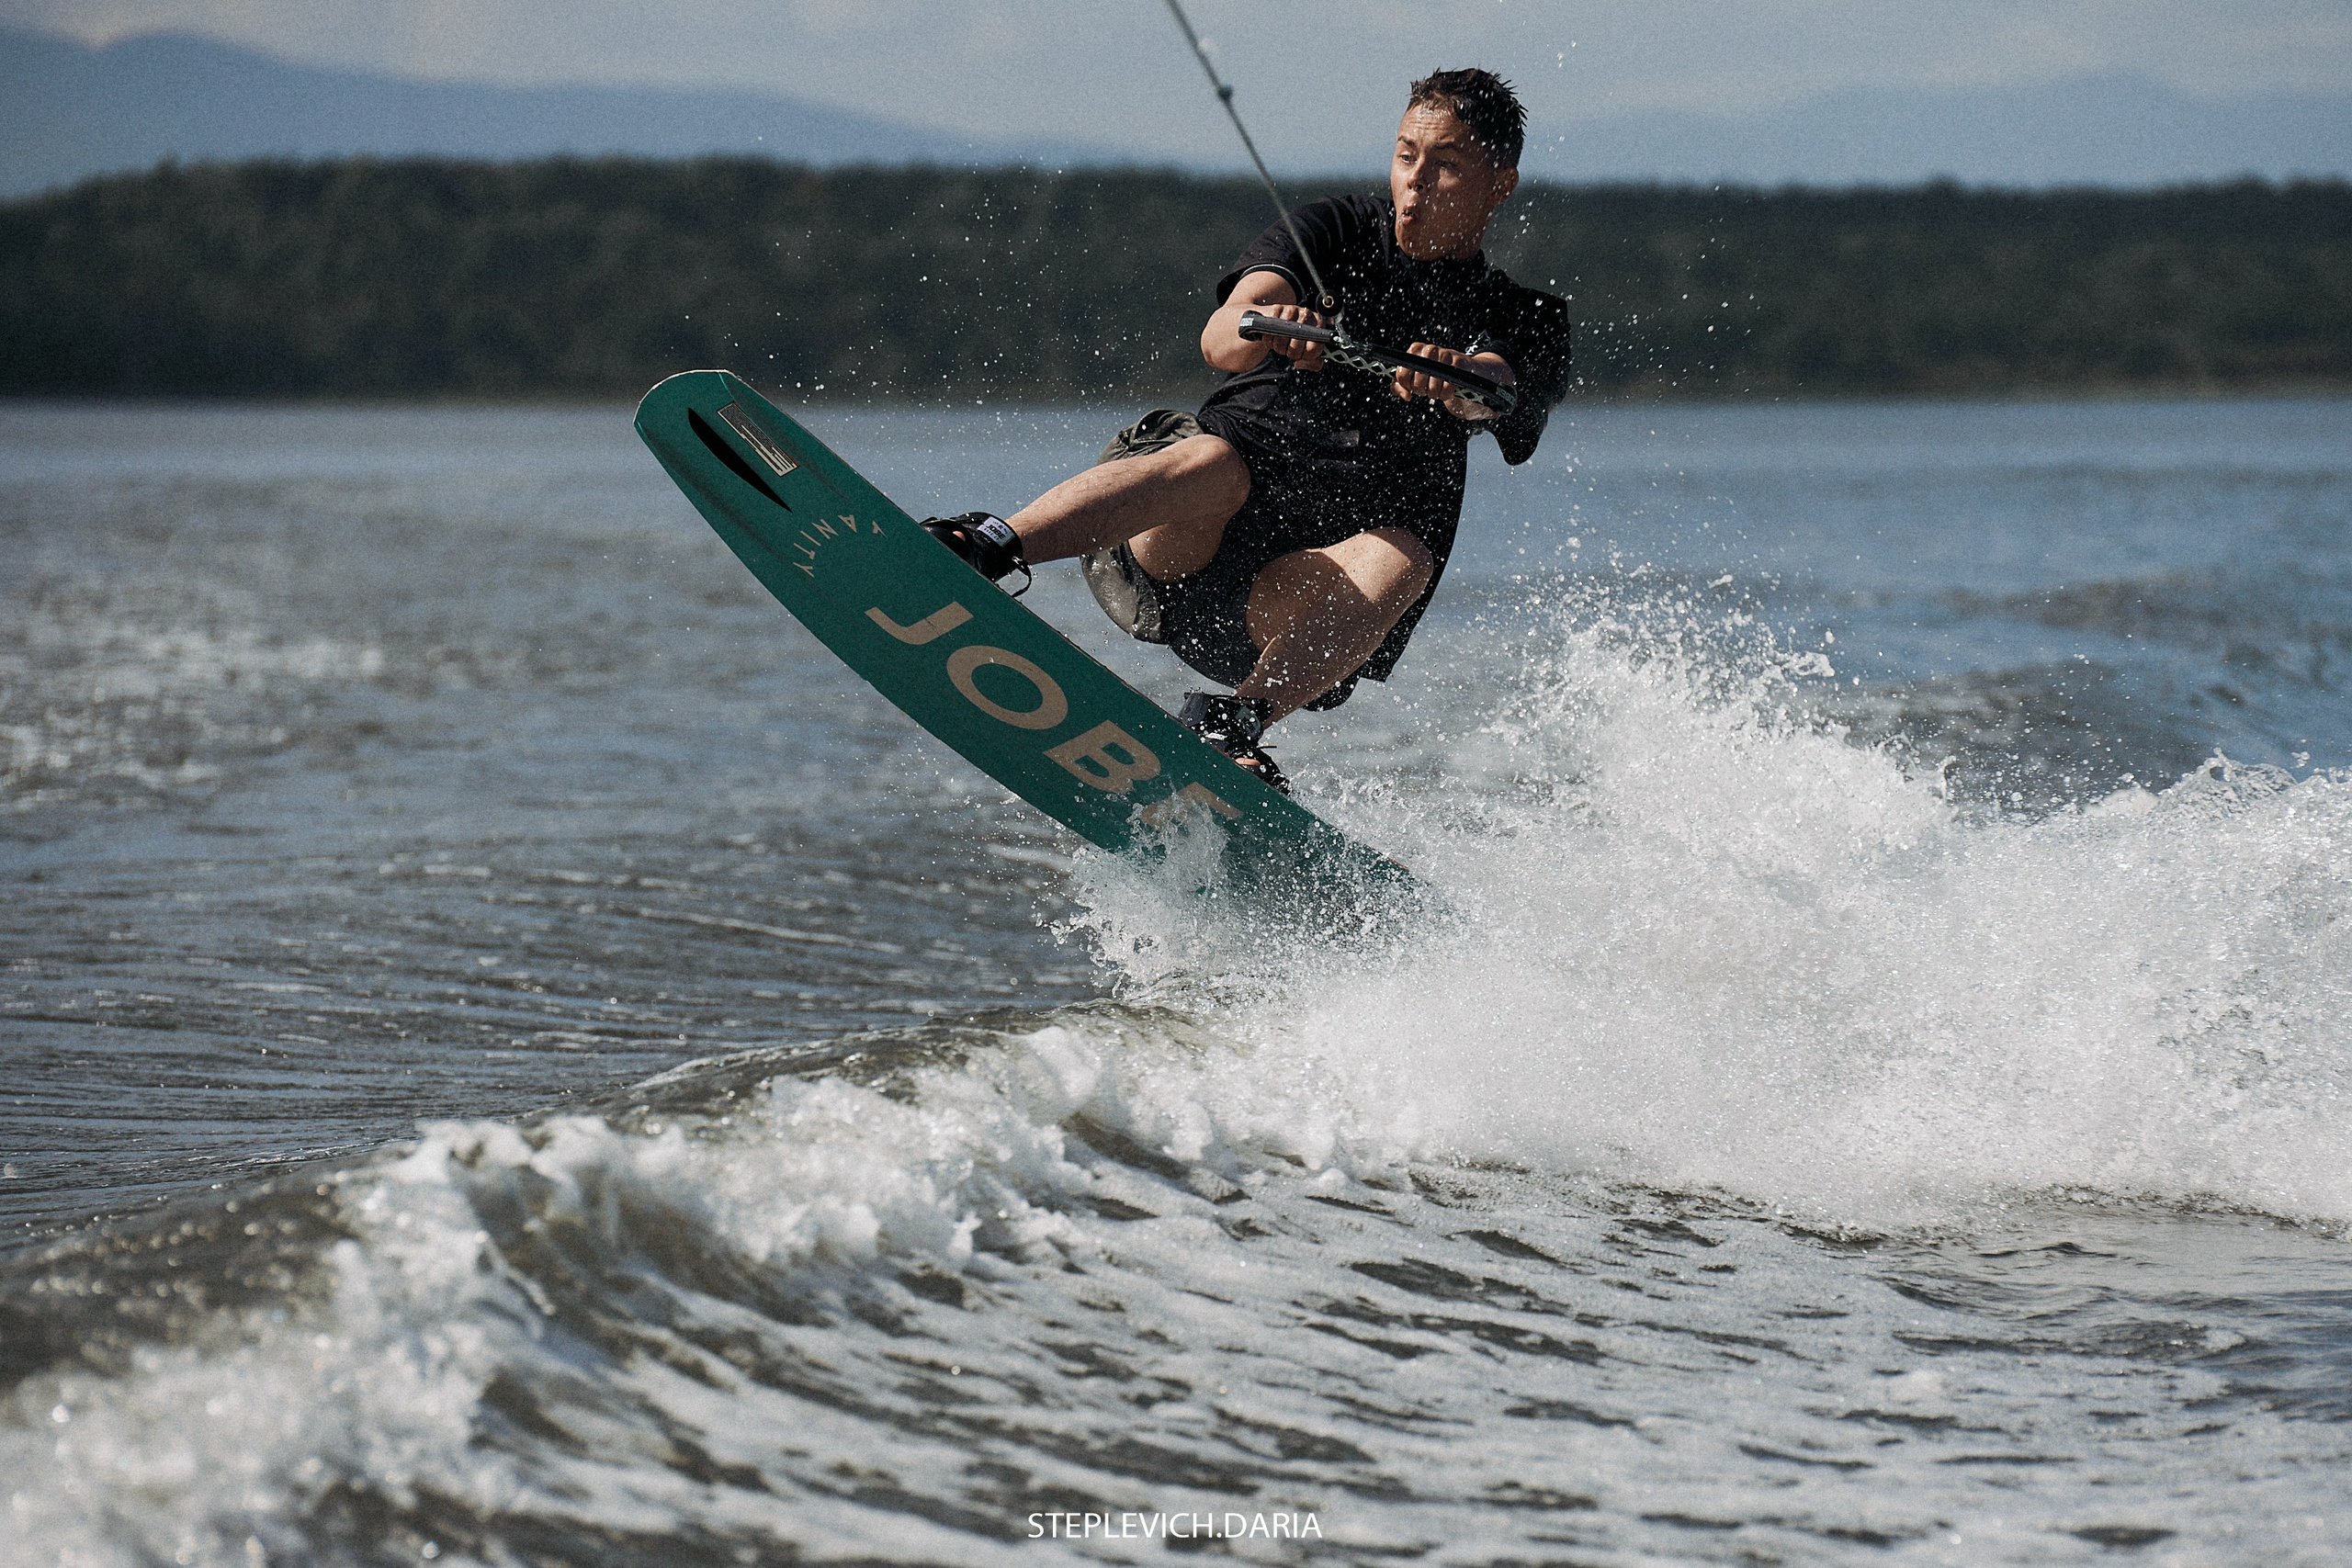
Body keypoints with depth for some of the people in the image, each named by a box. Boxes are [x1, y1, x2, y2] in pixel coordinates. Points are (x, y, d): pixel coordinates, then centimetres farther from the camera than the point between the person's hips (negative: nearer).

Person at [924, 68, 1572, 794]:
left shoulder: (1521, 324, 10)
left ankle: (1238, 723, -48)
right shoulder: (1335, 232, 11)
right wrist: (1261, 330, -34)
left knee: (1401, 558, -30)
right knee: (1215, 462, -33)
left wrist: (1453, 379, -40)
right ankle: (988, 548, -50)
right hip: (1167, 551, -1)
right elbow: (1219, 340, -9)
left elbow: (1491, 394, -16)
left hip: (1296, 589, 1)